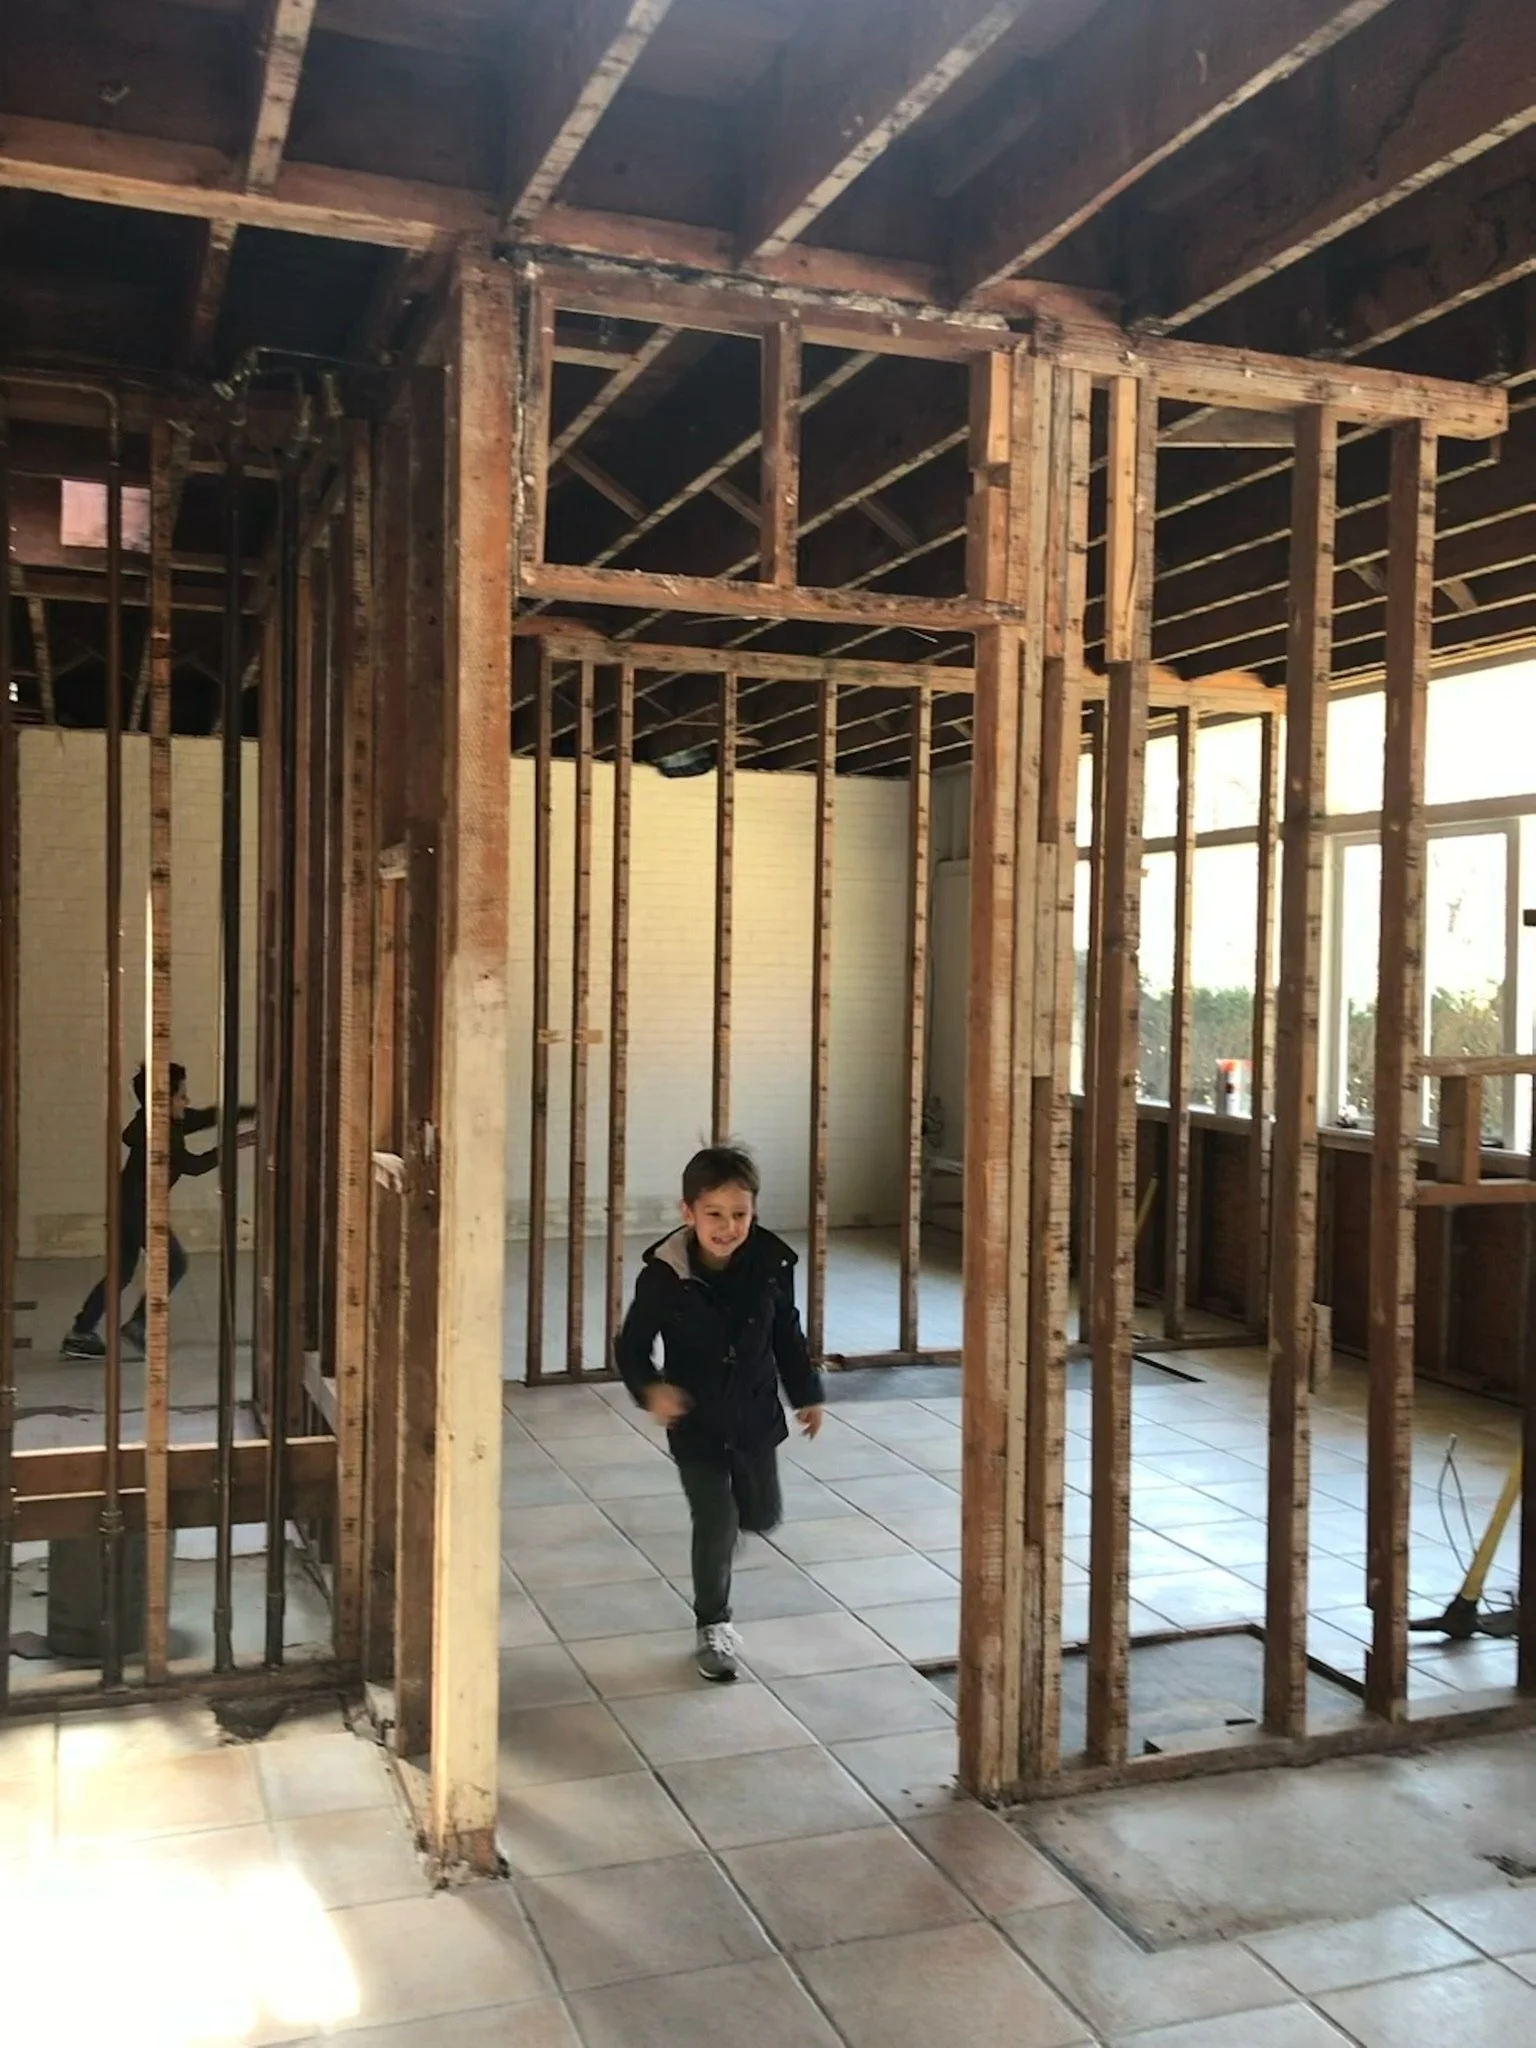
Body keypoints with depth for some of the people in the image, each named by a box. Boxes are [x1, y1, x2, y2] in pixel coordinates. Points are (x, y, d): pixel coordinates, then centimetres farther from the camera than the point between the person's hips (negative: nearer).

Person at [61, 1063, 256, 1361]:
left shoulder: (173, 1121, 5)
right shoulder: (153, 1131, -22)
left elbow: (214, 1116, 10)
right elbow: (193, 1165, -22)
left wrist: (255, 1111, 3)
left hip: (131, 1206, 10)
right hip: (136, 1206, -10)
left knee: (121, 1272, 14)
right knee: (173, 1262, -2)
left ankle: (80, 1335, 16)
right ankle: (137, 1326, 1)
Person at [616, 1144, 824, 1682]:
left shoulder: (771, 1266, -12)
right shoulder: (664, 1275, -21)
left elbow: (787, 1334, 5)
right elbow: (632, 1345, -11)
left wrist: (806, 1393, 14)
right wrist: (650, 1389, -30)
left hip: (755, 1415, 3)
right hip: (695, 1422, -3)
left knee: (763, 1515, 15)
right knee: (716, 1523, -1)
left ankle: (732, 1505, 52)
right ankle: (713, 1627, 20)